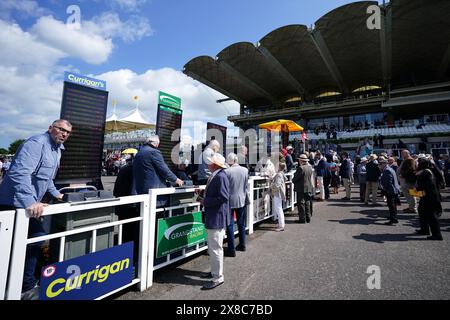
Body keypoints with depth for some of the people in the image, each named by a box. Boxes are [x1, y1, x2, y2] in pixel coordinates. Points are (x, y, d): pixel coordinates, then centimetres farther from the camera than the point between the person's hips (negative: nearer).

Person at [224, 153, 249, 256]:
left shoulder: (227, 172, -17)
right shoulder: (245, 170, -6)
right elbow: (246, 185, 4)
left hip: (230, 201, -4)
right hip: (242, 200, 4)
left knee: (230, 225, 6)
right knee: (241, 224, 19)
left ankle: (231, 249, 11)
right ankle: (242, 245, 32)